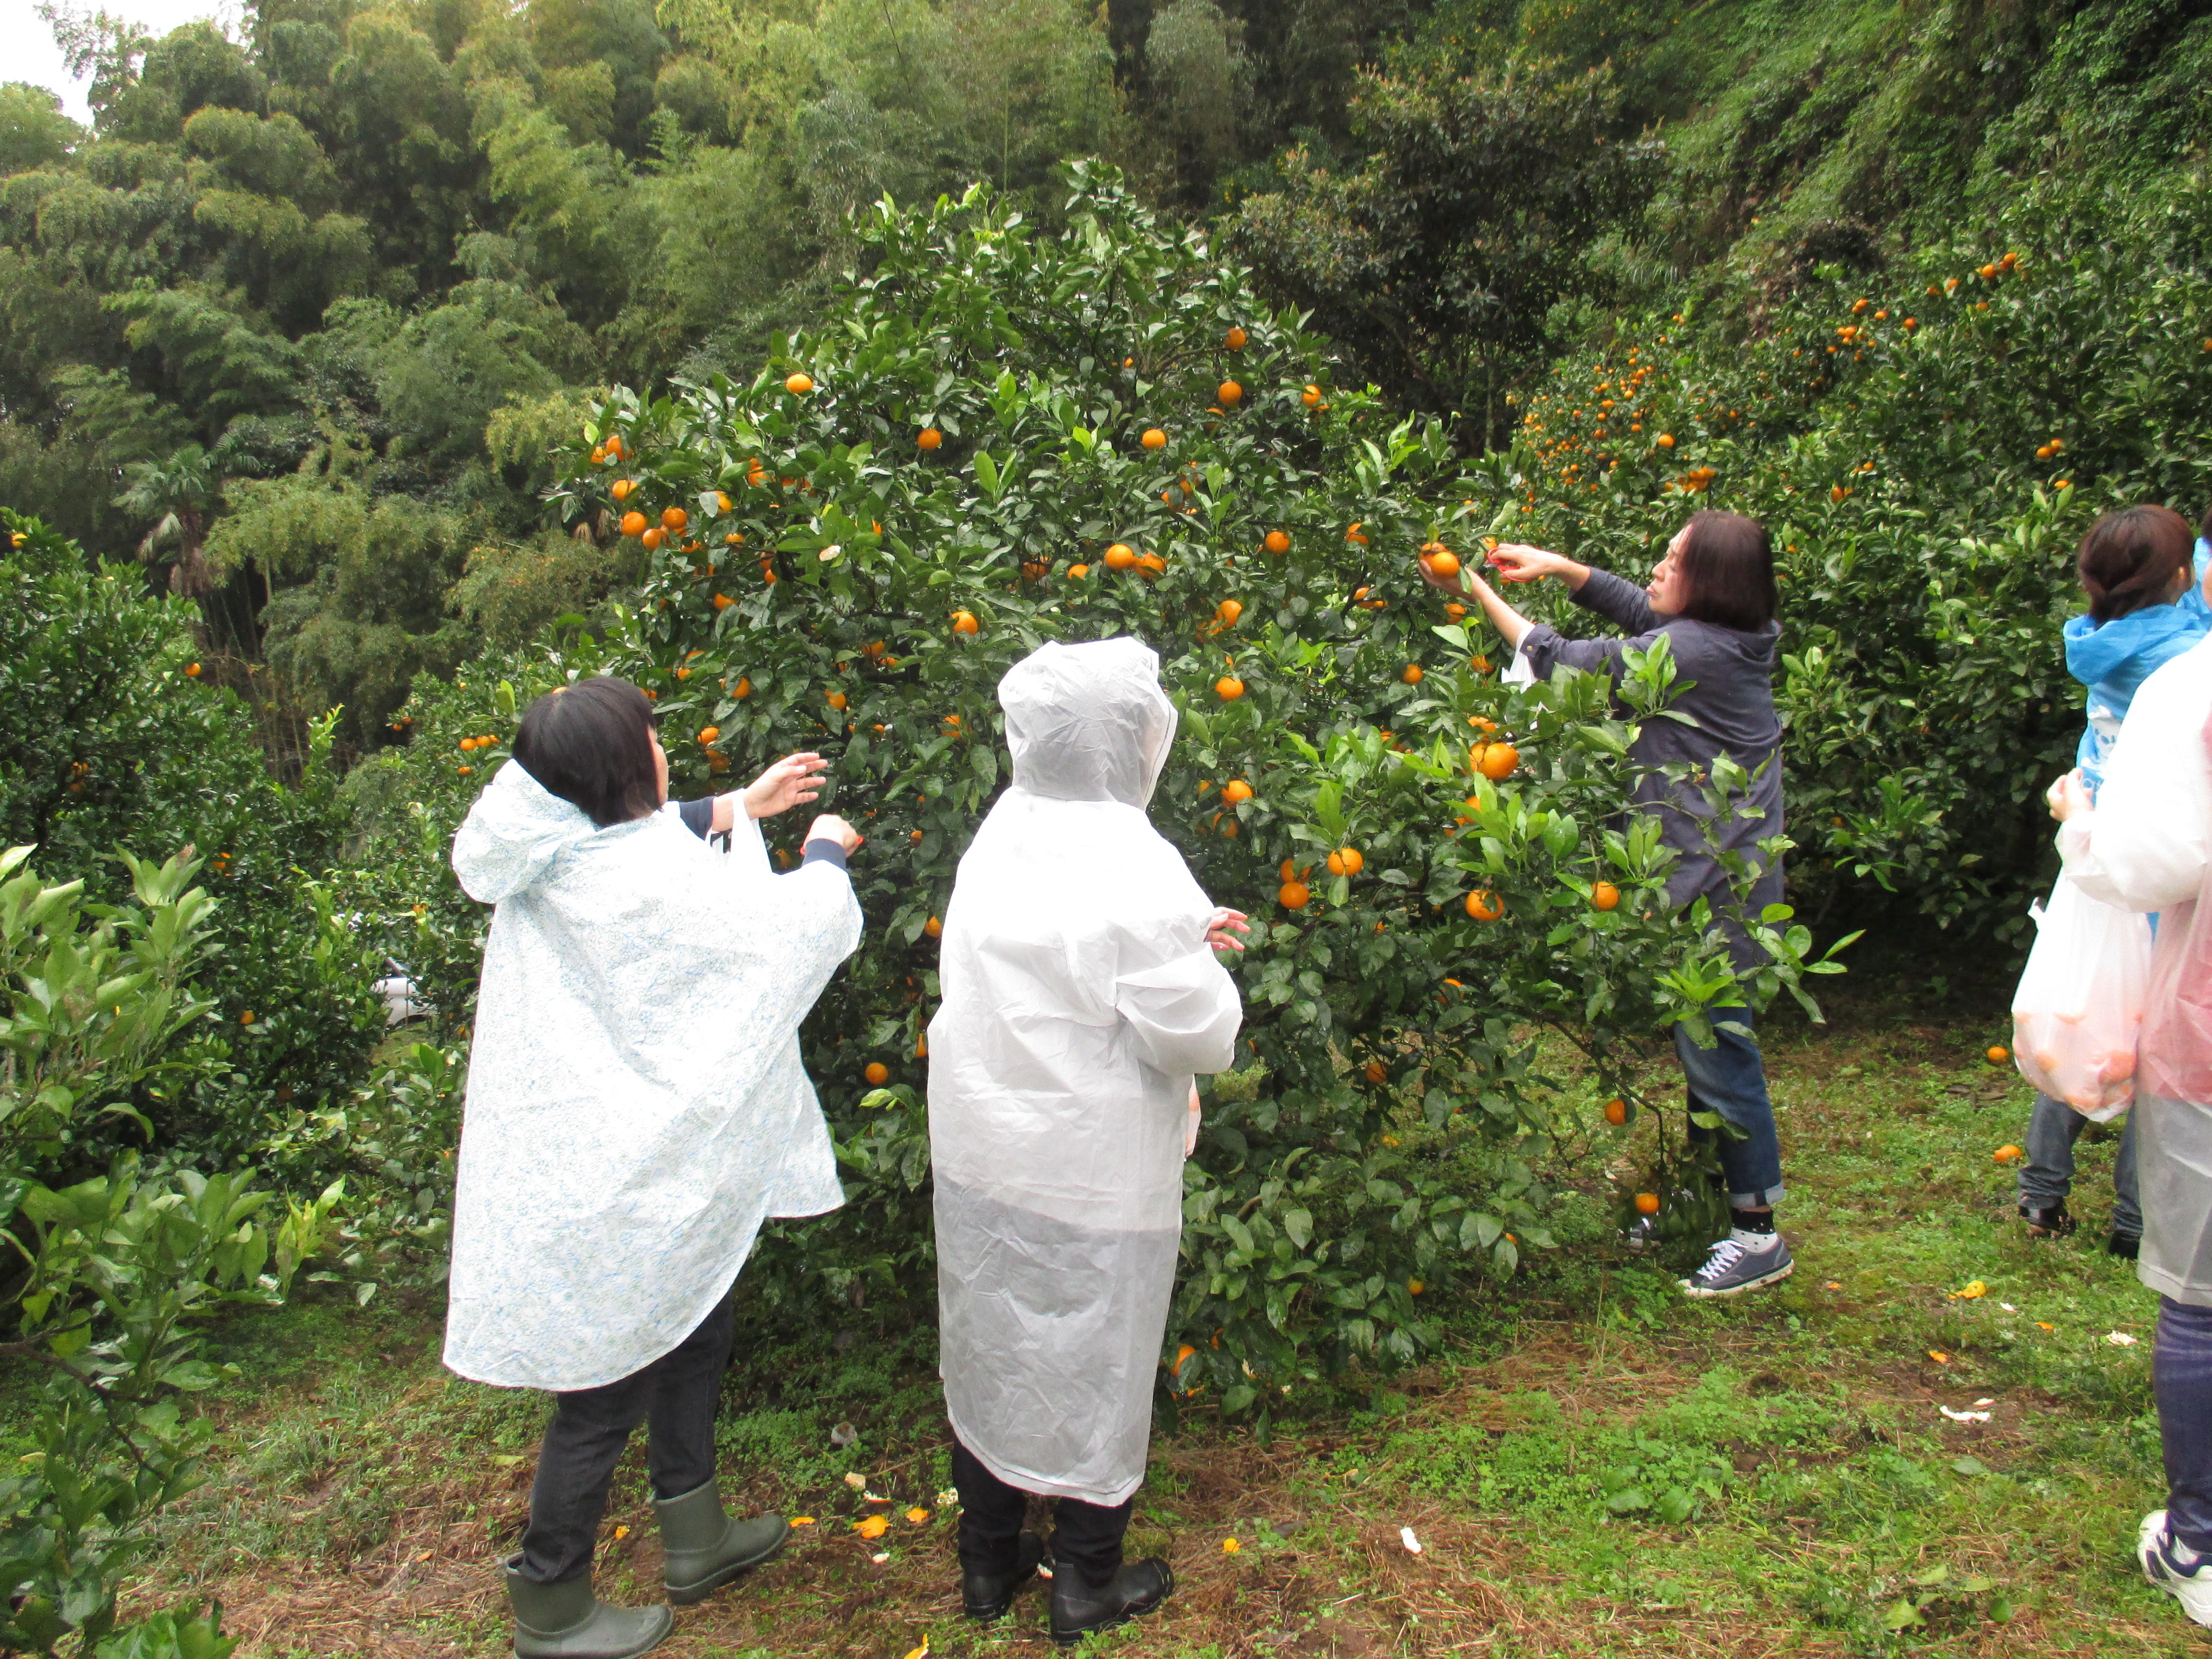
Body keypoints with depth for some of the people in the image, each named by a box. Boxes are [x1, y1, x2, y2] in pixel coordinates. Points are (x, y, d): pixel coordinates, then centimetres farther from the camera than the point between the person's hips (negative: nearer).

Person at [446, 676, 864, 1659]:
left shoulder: (552, 857, -3)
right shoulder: (654, 881, -27)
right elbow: (816, 923, -18)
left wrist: (737, 809, 19)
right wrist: (824, 850, 2)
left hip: (595, 1160, 9)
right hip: (618, 1185, -9)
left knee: (693, 1338, 24)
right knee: (607, 1391, 9)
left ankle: (695, 1539, 42)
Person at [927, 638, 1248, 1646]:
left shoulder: (1001, 833, -2)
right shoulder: (1132, 869, -25)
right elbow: (1195, 1033, -20)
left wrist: (1182, 939, 11)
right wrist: (1203, 965, 1)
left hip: (977, 1148, 7)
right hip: (1088, 1175, -6)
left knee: (991, 1347, 19)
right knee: (1090, 1361, 12)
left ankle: (988, 1561, 37)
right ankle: (1086, 1584, 31)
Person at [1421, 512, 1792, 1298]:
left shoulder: (1693, 651, -20)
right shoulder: (1733, 640, 6)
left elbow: (1564, 662, -14)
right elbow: (1640, 610, 23)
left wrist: (1478, 592, -5)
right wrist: (1561, 567, 14)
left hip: (1719, 889, -10)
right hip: (1721, 873, 10)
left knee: (1716, 1049, -3)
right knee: (1700, 1044, 18)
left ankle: (1760, 1236, 8)